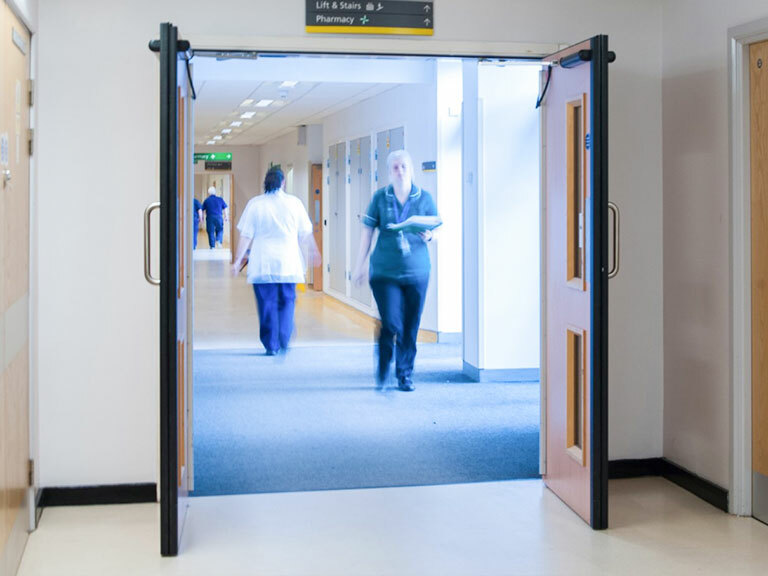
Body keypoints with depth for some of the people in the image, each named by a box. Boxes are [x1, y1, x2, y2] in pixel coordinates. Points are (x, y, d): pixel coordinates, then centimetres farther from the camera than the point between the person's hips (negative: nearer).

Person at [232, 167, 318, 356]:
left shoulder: (255, 204, -1)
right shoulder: (294, 203, 0)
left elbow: (246, 236, -3)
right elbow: (306, 233, 9)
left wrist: (238, 260, 2)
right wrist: (313, 251, 26)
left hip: (262, 263, 0)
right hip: (288, 262, 0)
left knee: (267, 305, 5)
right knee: (287, 301, 12)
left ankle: (271, 345, 7)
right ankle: (284, 339, -3)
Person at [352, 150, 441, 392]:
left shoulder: (424, 198, 4)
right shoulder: (380, 197, 2)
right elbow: (367, 232, 6)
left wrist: (428, 236, -14)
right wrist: (359, 266, 6)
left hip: (416, 272, 2)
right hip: (384, 270, -1)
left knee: (410, 327, 4)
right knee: (391, 324, -9)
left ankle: (405, 375, 20)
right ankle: (382, 370, 17)